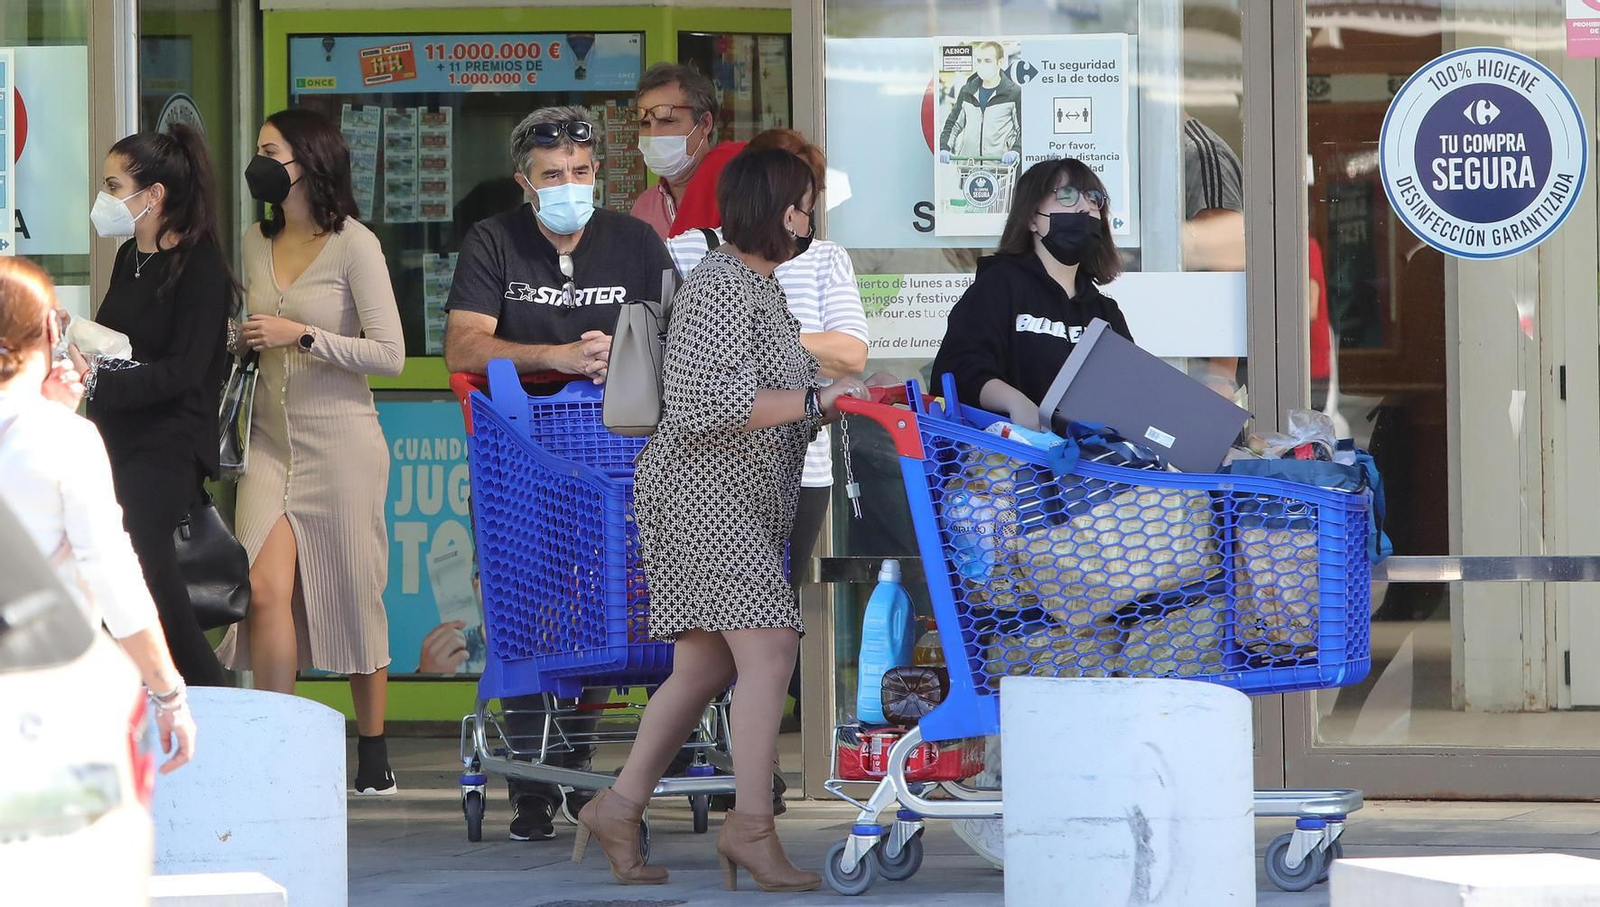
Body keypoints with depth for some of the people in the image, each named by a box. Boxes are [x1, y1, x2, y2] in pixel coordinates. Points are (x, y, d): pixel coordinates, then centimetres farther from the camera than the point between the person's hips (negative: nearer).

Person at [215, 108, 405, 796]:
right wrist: (243, 343, 5)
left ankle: (373, 751, 16)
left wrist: (302, 336, -14)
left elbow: (390, 354, -9)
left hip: (340, 442, -4)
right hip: (272, 441, 4)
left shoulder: (353, 245, -7)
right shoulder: (257, 243, 11)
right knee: (266, 589, -12)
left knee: (353, 597, 3)